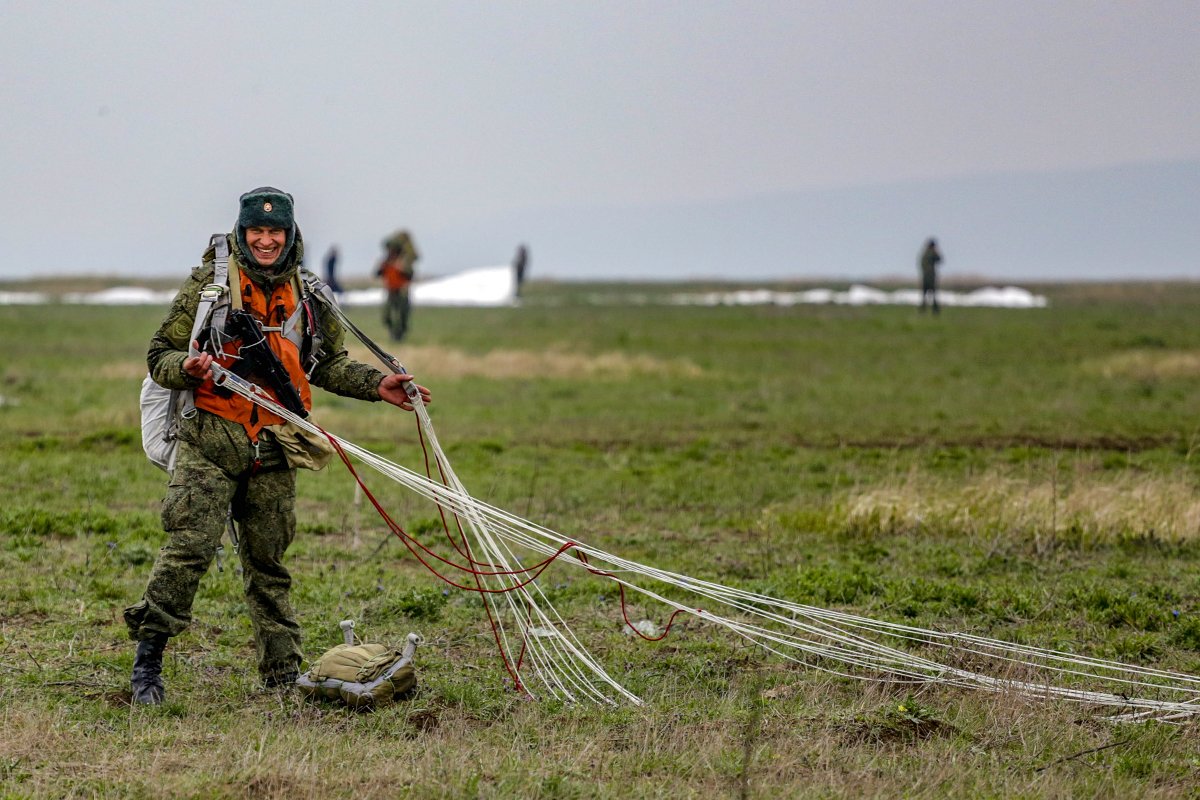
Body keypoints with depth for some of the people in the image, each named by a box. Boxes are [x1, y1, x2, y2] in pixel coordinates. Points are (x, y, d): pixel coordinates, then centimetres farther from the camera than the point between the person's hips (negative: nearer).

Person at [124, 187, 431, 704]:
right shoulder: (208, 286, -1)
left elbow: (327, 365, 25)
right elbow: (160, 356, 0)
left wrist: (376, 385, 11)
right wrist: (187, 368, -22)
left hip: (273, 452, 4)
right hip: (210, 442, -4)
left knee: (268, 564, 9)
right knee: (190, 548, -16)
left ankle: (283, 676, 15)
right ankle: (147, 659, -7)